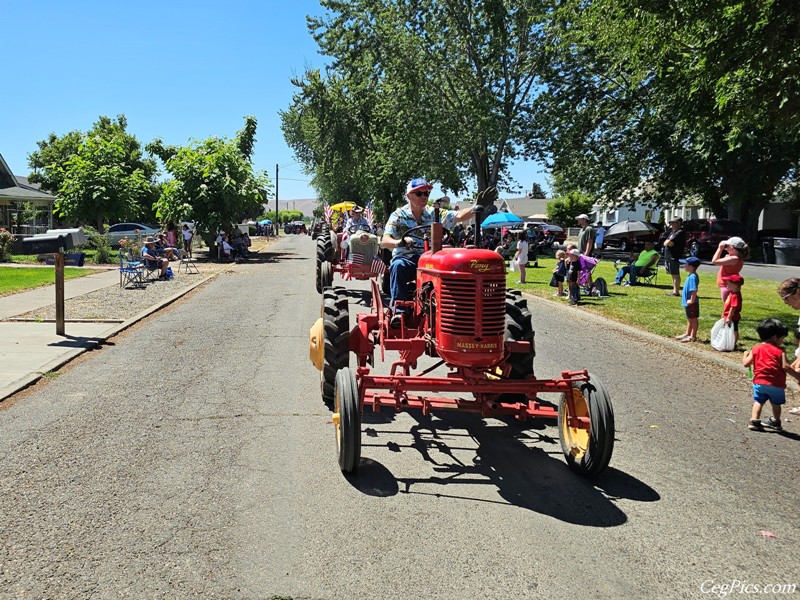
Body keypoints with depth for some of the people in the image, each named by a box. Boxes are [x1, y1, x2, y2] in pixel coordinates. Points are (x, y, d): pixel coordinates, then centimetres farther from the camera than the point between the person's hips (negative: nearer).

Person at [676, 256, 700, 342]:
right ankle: (687, 334, 33)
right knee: (689, 319, 20)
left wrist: (692, 300, -25)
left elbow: (694, 290, -30)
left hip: (692, 303, -10)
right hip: (688, 302, 10)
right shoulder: (691, 276, 9)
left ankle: (693, 336, 10)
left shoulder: (692, 277, -24)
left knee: (693, 319, 2)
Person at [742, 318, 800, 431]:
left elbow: (746, 363, 3)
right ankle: (776, 422, 33)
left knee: (758, 401, 11)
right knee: (776, 404, 18)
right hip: (776, 384, -2)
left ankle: (754, 421, -3)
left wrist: (745, 355, 23)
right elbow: (785, 366, -15)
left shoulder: (756, 348, 3)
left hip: (759, 382, 2)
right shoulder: (779, 351, -6)